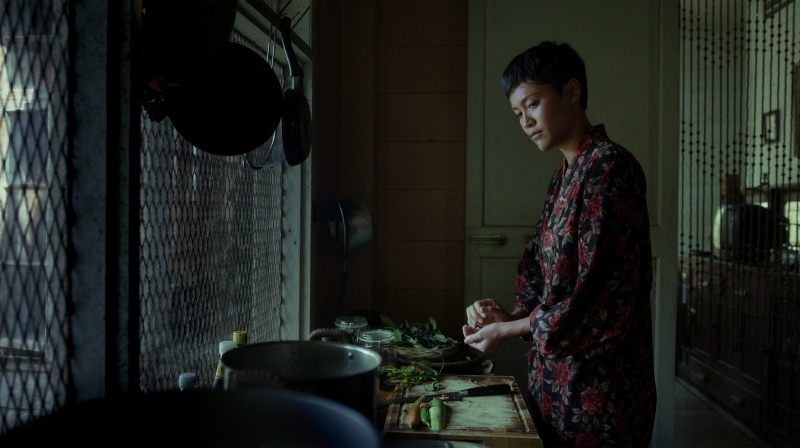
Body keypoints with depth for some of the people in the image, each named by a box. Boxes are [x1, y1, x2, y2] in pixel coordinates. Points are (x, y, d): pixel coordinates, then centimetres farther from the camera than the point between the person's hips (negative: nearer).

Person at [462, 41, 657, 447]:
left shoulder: (608, 167, -17)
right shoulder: (565, 174, 10)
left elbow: (599, 300, -22)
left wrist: (510, 329, -13)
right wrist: (513, 314, -3)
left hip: (600, 388, -8)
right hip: (557, 381, 8)